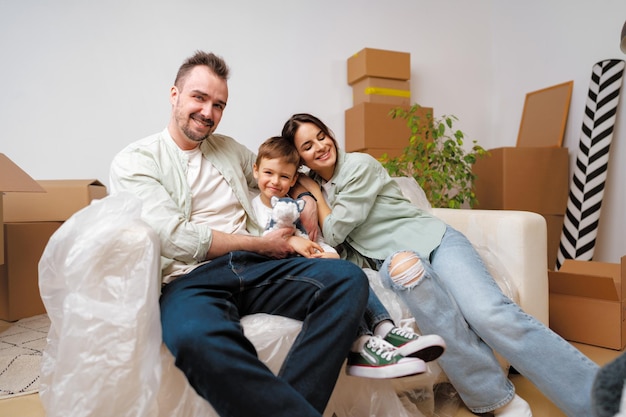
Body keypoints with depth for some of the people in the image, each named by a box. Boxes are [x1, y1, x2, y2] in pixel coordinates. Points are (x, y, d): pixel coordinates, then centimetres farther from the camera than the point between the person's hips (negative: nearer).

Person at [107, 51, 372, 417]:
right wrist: (264, 244, -4)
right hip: (190, 278, -5)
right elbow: (179, 240, -9)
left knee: (348, 279, -22)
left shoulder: (230, 148, 21)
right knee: (197, 339, -41)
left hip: (255, 267, 5)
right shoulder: (135, 161, 4)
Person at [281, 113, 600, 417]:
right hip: (390, 261, 3)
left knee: (490, 313, -28)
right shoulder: (313, 187, 18)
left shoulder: (359, 165, 0)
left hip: (430, 239, -2)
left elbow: (335, 232, -5)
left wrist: (315, 192, 9)